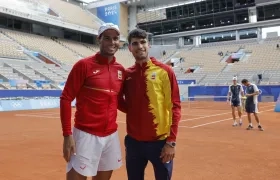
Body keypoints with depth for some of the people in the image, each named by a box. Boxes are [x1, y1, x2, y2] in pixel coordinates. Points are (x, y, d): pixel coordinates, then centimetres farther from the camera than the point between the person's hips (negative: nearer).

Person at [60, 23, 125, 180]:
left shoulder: (121, 70, 8)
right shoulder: (84, 65, -8)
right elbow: (66, 99, -8)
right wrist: (67, 135, -13)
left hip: (112, 135, 6)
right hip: (86, 135, -5)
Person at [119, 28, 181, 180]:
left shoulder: (164, 71, -5)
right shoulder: (127, 74, 5)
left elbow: (174, 107, -8)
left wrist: (171, 141, -12)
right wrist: (132, 111, -3)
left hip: (160, 141, -3)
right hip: (133, 141, 4)